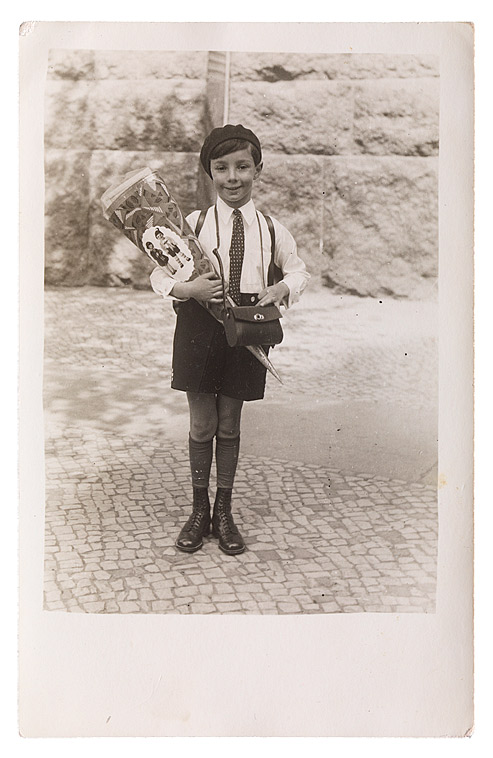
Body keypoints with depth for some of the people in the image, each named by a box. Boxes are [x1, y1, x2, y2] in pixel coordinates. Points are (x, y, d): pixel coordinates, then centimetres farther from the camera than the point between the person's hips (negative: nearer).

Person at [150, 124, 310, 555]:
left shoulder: (272, 230, 2)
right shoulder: (193, 224, -2)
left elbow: (299, 270, 16)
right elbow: (159, 272, 0)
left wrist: (283, 289, -6)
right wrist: (188, 289, -20)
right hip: (199, 329, -1)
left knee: (230, 426, 12)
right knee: (202, 426, 8)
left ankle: (224, 512, 28)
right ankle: (199, 511, 27)